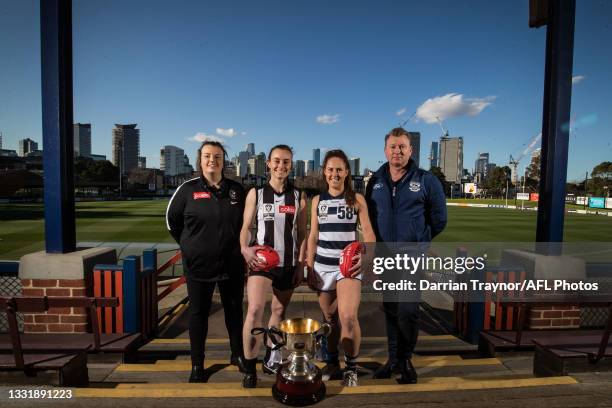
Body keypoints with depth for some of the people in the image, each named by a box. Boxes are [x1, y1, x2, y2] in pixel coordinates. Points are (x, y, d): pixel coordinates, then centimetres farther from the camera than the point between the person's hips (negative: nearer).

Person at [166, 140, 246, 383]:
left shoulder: (236, 190, 1)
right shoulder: (188, 189, -4)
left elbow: (246, 221, 12)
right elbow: (171, 219, 6)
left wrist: (240, 247, 6)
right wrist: (188, 245, 6)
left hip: (232, 264, 2)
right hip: (198, 264, -2)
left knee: (234, 309, 14)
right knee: (198, 313, 10)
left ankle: (237, 354, 34)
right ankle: (197, 365, 26)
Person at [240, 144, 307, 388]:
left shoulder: (298, 197, 4)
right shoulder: (256, 194, -1)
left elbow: (302, 233, 7)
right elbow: (246, 226, 0)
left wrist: (301, 264, 3)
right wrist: (245, 249, -19)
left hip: (288, 264, 3)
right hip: (261, 261, -2)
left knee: (279, 310, 14)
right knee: (255, 309, -16)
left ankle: (271, 359, 33)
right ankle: (249, 368, 2)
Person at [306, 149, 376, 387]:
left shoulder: (357, 199, -1)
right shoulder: (317, 200, 7)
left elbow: (368, 233, -3)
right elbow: (313, 236, 10)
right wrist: (309, 268, 7)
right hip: (323, 265, 3)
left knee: (348, 316, -17)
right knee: (329, 318, 13)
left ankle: (351, 368, 7)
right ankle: (331, 362, 33)